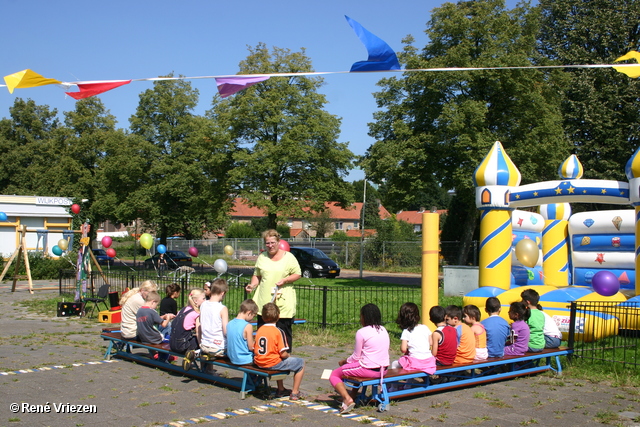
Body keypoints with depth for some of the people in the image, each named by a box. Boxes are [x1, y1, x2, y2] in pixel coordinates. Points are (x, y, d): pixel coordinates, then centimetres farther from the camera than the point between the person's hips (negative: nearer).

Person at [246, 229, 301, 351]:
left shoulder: (288, 257, 1)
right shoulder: (262, 257, 13)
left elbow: (297, 274, 1)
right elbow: (257, 275, 18)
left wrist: (284, 280, -14)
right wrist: (252, 285, -1)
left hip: (283, 302, -3)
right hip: (263, 301, 4)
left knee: (284, 331, 0)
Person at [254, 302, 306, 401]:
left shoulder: (259, 330, 2)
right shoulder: (278, 332, -16)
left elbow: (255, 349, 8)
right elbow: (283, 354, -19)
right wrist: (289, 356, 5)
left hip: (259, 363, 7)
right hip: (272, 363, -7)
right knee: (300, 363, 8)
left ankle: (281, 390, 41)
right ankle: (295, 393, 11)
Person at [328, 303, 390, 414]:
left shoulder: (362, 332, -13)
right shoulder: (383, 330, 8)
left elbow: (356, 357, -8)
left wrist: (344, 361, 11)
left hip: (368, 370, -8)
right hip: (383, 370, 8)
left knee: (334, 375, 7)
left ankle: (348, 399, -11)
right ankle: (353, 396, 35)